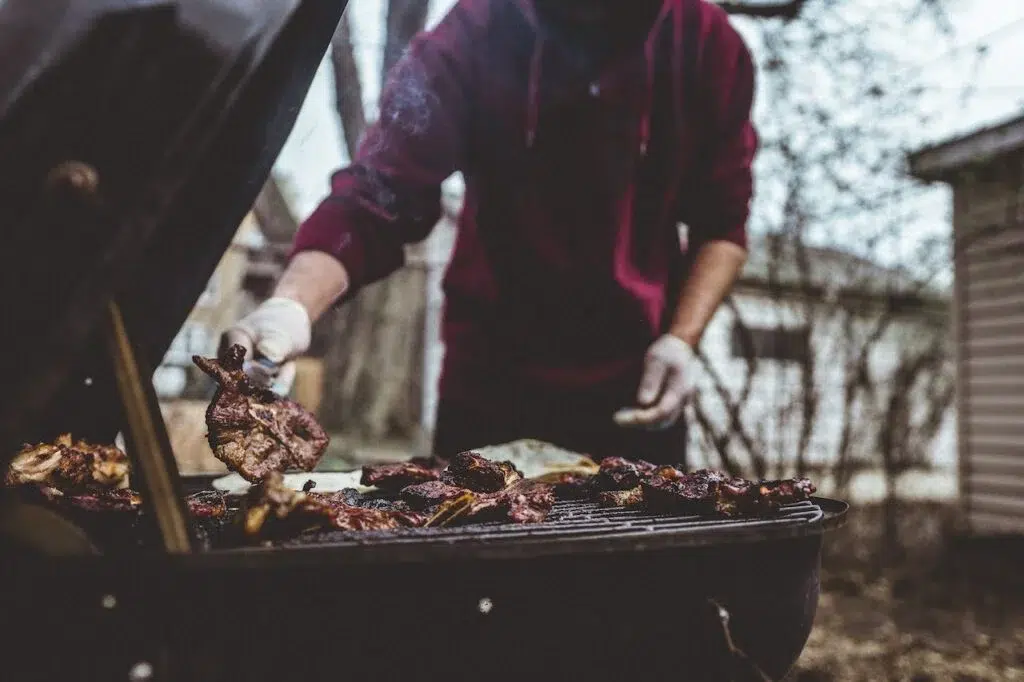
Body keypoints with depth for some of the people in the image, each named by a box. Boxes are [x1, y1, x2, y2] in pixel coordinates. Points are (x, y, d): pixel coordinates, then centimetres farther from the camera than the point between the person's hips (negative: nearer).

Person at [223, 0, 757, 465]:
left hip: (634, 389, 2)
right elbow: (375, 196, -23)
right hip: (489, 384, -1)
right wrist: (291, 304, -40)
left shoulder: (707, 44, -8)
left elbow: (721, 221, 2)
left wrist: (682, 338, -11)